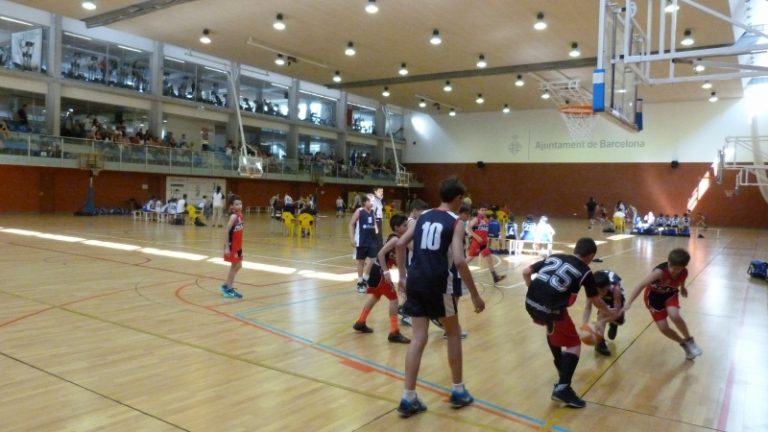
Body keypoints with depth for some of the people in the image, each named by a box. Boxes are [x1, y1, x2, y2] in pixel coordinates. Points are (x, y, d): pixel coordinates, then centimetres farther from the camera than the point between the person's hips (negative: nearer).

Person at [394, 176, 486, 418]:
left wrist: (402, 277, 21)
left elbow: (400, 245, 13)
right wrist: (475, 296, -9)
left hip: (415, 280, 5)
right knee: (453, 333, 16)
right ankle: (458, 392, 25)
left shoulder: (423, 216, 13)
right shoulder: (455, 222, -3)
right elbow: (459, 261, -14)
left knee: (418, 338, 10)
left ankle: (408, 399, 9)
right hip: (437, 283, -5)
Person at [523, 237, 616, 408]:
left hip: (530, 302, 6)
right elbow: (596, 301, 21)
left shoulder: (553, 257, 20)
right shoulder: (585, 272, 9)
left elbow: (526, 272, 17)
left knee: (553, 331, 34)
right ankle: (563, 388, -2)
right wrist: (610, 314, 40)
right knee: (574, 345, 11)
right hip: (550, 309, -6)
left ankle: (562, 370, 48)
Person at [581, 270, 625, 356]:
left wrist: (602, 321, -52)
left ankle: (613, 324, 32)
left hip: (615, 296, -1)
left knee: (619, 321, -7)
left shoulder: (616, 288, -45)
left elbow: (616, 311, -39)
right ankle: (599, 341, -11)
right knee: (602, 312, -25)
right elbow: (588, 307, -33)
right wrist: (583, 325, -47)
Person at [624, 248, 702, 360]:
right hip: (654, 295, -2)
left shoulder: (684, 272, -24)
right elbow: (641, 285, -43)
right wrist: (629, 303, -50)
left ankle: (689, 340, -1)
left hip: (670, 293, 2)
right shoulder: (660, 271, -39)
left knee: (675, 316, -28)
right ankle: (684, 344, 24)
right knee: (663, 328, -6)